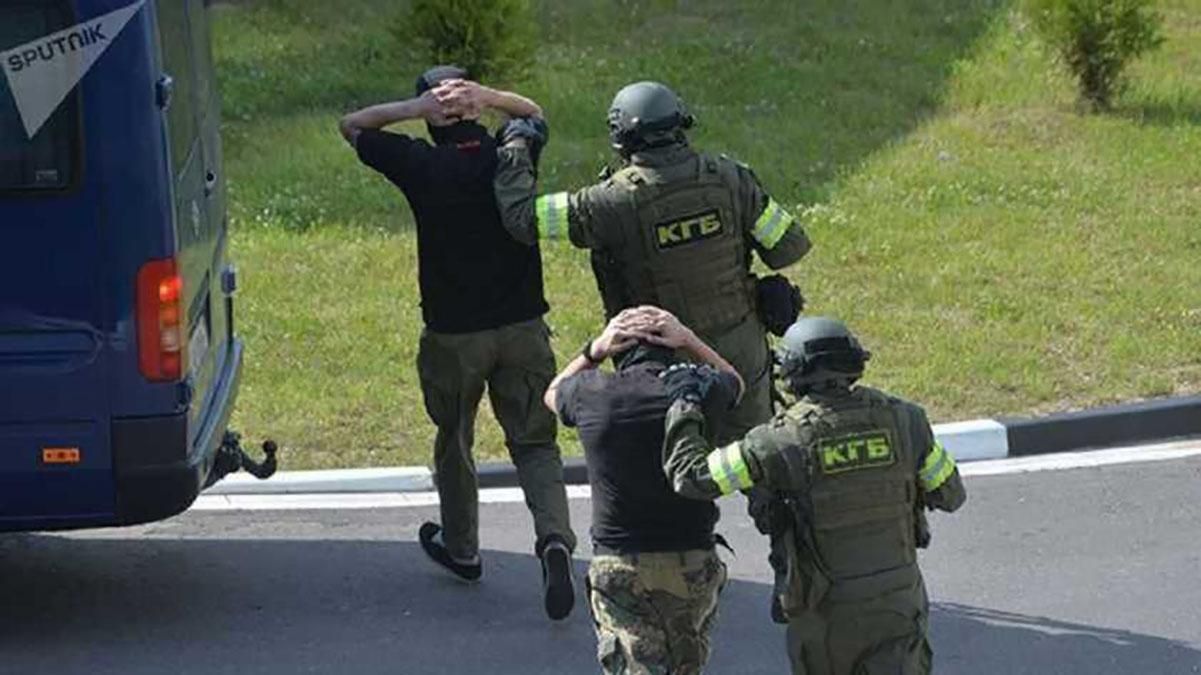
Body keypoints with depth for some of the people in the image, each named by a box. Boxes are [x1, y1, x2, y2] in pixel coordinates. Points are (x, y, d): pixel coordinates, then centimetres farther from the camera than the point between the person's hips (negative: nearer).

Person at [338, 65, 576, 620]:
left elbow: (351, 126, 1)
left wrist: (411, 108, -13)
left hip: (453, 334, -2)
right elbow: (533, 112, 18)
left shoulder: (422, 166, -13)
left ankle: (460, 548, 36)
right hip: (522, 329, 2)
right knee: (534, 442, 8)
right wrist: (487, 96, -1)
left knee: (454, 441, 20)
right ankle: (554, 537, -17)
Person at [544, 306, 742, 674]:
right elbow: (734, 381, 20)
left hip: (617, 565, -1)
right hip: (691, 562, 1)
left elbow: (553, 394, 21)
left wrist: (594, 350, 10)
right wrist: (689, 341, 12)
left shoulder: (591, 394, -5)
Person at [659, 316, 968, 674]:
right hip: (899, 600, 1)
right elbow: (949, 494, 4)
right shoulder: (902, 419, -8)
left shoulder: (785, 439, -16)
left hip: (827, 609, -1)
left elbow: (692, 476, -12)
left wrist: (685, 406, 1)